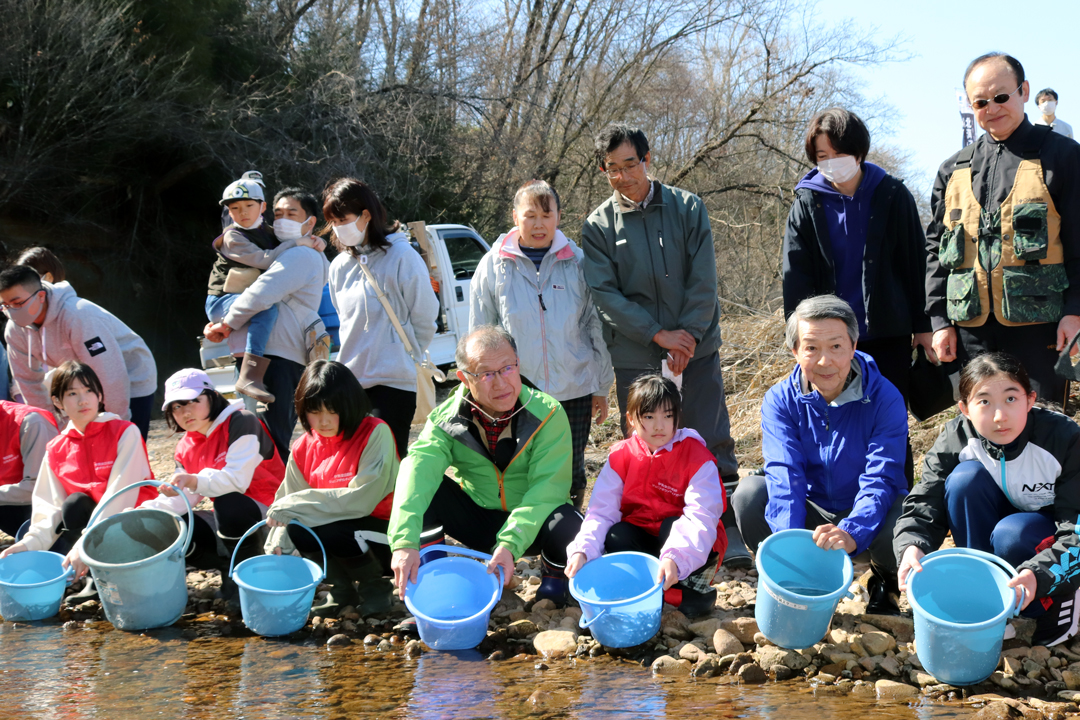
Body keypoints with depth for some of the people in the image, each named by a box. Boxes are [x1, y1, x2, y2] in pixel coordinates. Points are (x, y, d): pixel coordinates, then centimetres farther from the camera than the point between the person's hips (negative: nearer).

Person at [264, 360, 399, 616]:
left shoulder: (375, 434, -17)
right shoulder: (305, 447, 1)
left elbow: (361, 499, -25)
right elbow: (288, 498, 1)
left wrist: (297, 506, -24)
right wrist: (276, 548, -18)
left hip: (383, 537, -6)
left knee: (324, 529, -31)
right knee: (296, 528, -21)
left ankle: (376, 587, -4)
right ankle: (343, 589, 3)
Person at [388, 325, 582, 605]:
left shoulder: (547, 414, -18)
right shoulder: (447, 418, -14)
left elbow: (548, 487, -26)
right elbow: (418, 469, -31)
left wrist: (511, 543, -41)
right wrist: (404, 541, -49)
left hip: (529, 527, -2)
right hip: (476, 520, 2)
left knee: (569, 528, -34)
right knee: (420, 488, -22)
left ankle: (553, 580, 1)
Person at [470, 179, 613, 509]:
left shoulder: (577, 262, 2)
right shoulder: (494, 265, 2)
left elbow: (596, 327, 7)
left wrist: (601, 386, 8)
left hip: (574, 391, 1)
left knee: (571, 474, 8)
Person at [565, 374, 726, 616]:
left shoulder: (696, 456, -16)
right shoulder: (621, 456, -4)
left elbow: (701, 516, -29)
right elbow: (601, 510, -11)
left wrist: (675, 557, -46)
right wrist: (582, 550, -30)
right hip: (643, 538, 3)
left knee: (674, 526, -33)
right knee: (616, 537, -26)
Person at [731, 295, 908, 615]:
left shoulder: (884, 397, -16)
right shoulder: (781, 400, -9)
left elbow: (880, 479, -25)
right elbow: (785, 475, -21)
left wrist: (851, 533, -44)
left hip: (865, 515, -1)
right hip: (810, 510, 1)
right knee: (749, 493, -26)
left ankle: (884, 578, 3)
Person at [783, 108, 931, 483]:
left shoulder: (892, 195, 1)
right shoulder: (807, 203, 3)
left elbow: (915, 264, 4)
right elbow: (796, 276, 1)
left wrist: (923, 325, 3)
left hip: (888, 333, -1)